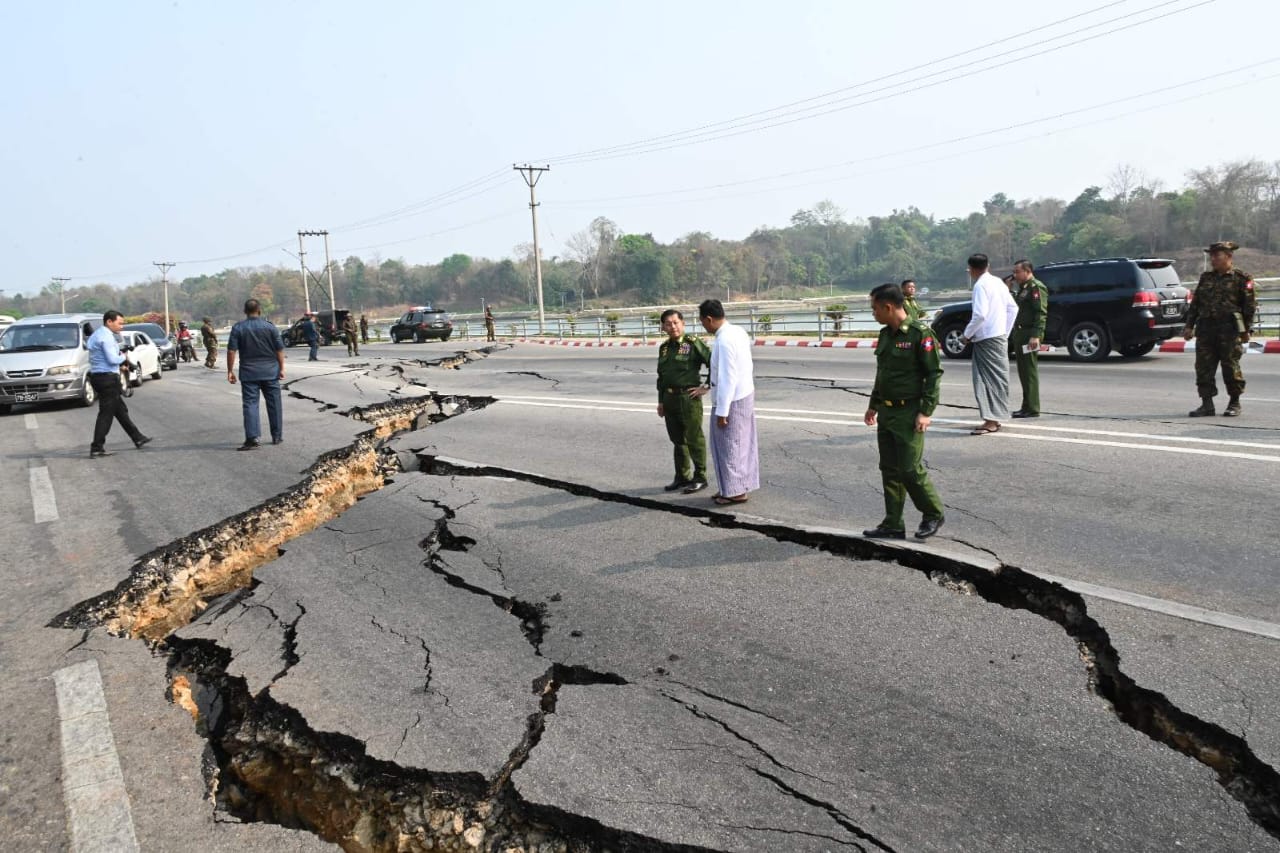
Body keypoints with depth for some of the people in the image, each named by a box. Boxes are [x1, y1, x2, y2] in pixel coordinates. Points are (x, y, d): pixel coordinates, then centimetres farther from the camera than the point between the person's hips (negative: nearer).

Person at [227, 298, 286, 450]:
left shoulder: (238, 328, -3)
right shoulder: (270, 327, -1)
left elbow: (231, 351, -6)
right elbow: (280, 350, -1)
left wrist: (230, 371, 0)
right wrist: (282, 368, 6)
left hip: (249, 372, -1)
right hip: (270, 372, 1)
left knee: (250, 404, -1)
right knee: (274, 403, 10)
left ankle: (252, 438, -11)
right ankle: (277, 436, 16)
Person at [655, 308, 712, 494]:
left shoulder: (693, 343, -9)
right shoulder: (664, 348, 12)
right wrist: (661, 401, 17)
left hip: (688, 397, -7)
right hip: (670, 398, 7)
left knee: (694, 439, 0)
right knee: (677, 440, 14)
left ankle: (700, 478, 10)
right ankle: (682, 477, 25)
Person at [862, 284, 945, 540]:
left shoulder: (920, 333, -13)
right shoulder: (885, 334, 11)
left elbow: (934, 373, -14)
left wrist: (926, 412, -18)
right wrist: (873, 405, 21)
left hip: (909, 413, -8)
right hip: (886, 413, 8)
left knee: (910, 469, -6)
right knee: (889, 470, 9)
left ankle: (933, 514, 15)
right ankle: (893, 525, 16)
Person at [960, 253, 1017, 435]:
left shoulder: (981, 285, -14)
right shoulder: (998, 282, 12)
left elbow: (980, 314, -23)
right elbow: (1013, 308, 15)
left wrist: (967, 334, -11)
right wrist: (1005, 332, 17)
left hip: (986, 338, -9)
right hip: (1000, 336, 9)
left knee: (989, 379, -7)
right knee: (996, 377, 13)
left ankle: (991, 422, -6)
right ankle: (994, 418, 21)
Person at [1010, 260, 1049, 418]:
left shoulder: (1036, 287, -10)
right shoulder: (1022, 288, 21)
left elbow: (1041, 313, -19)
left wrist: (1036, 335, -25)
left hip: (1030, 334, -10)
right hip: (1020, 334, 10)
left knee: (1030, 371, -8)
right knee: (1023, 371, 12)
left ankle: (1032, 409, -6)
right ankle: (1027, 407, 19)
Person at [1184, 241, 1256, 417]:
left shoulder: (1242, 278, 1)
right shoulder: (1206, 278, 16)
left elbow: (1250, 305, -1)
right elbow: (1195, 303, 17)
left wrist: (1246, 330, -7)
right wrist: (1189, 326, 10)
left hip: (1229, 330, -5)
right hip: (1205, 328, 5)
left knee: (1231, 366, 0)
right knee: (1203, 367, 0)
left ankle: (1234, 403, 15)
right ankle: (1207, 404, 6)